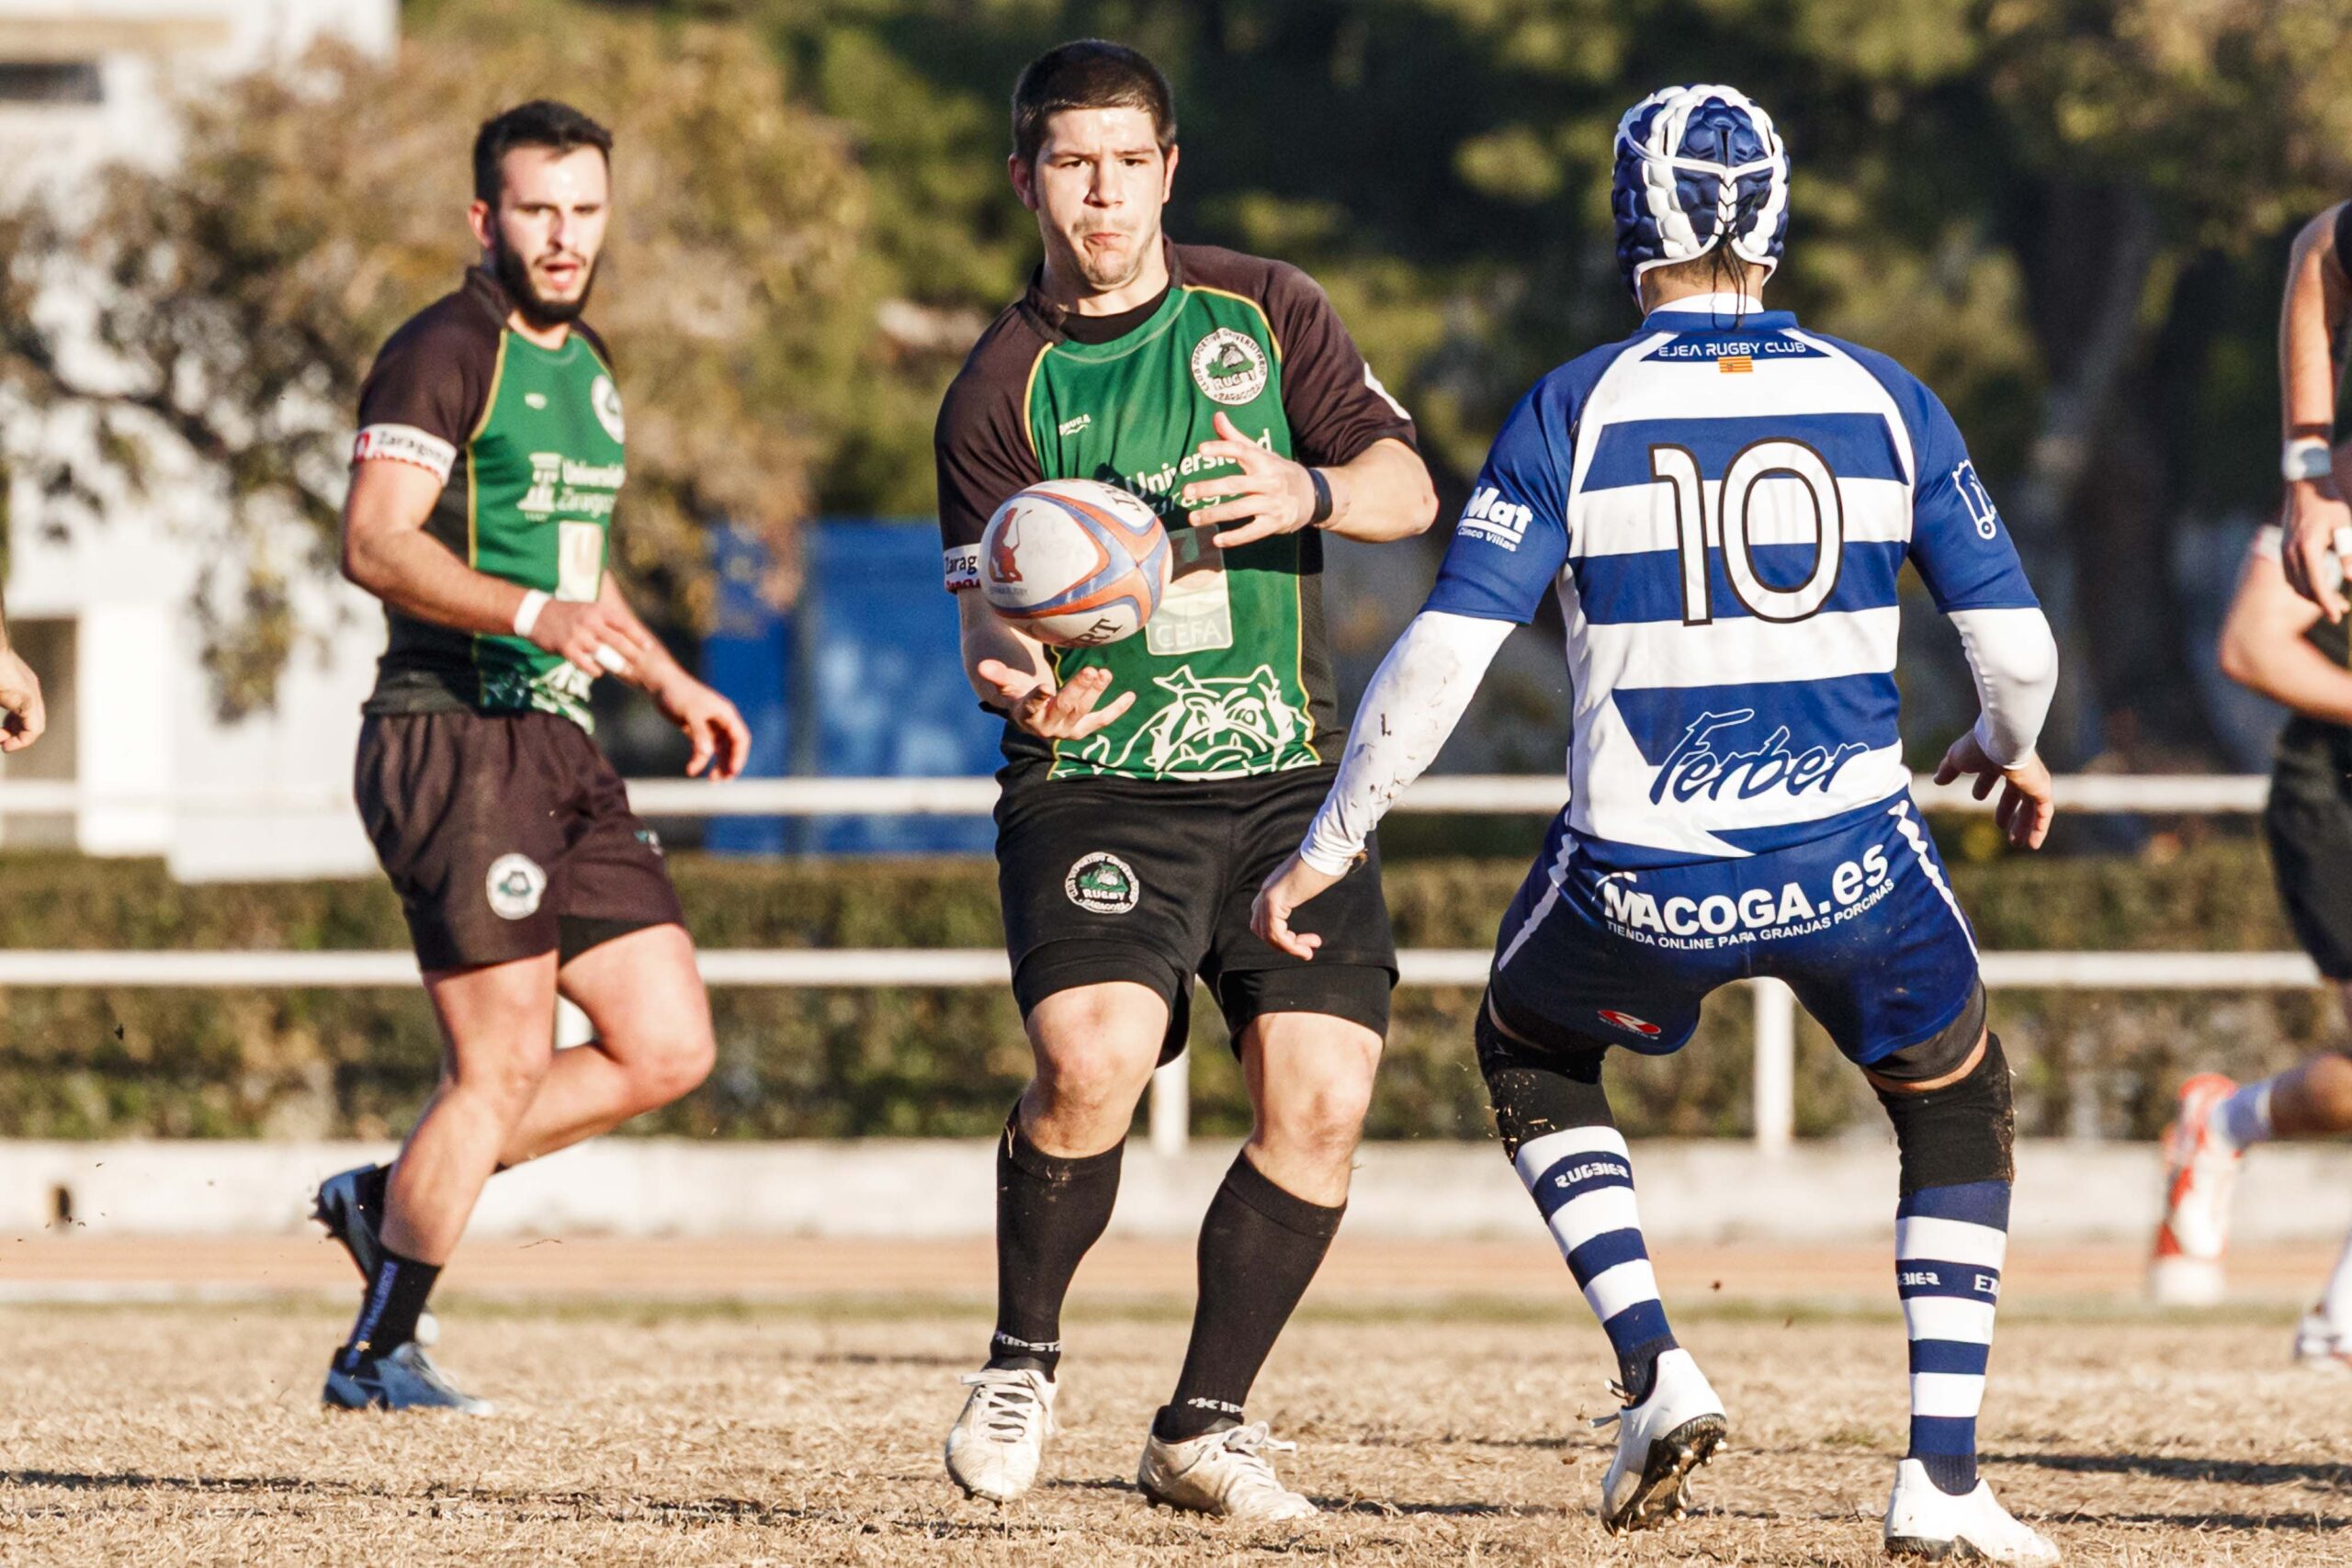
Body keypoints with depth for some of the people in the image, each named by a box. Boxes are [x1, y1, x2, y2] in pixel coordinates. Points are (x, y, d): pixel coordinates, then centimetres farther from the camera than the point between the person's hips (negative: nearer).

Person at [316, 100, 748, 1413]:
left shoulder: (587, 370, 20)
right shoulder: (446, 355, -8)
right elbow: (377, 542, -20)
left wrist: (669, 680, 26)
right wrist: (534, 614, -32)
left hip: (560, 749, 9)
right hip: (453, 742, -9)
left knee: (669, 1048, 3)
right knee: (508, 1064, -10)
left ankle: (393, 1198, 16)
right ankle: (379, 1352, 4)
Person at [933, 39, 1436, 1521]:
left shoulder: (1265, 310, 8)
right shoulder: (1000, 389, 3)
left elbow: (1407, 485, 4)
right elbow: (988, 608, -2)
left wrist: (1309, 491, -18)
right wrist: (1013, 675, -26)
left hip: (1285, 777, 3)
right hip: (1094, 788, -3)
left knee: (1321, 1095, -10)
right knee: (1091, 1058, -26)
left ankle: (1204, 1427, 7)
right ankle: (1023, 1364, -1)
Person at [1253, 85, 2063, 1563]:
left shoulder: (1574, 411, -2)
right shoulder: (1885, 400, 3)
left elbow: (1446, 653, -7)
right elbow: (2017, 643, 5)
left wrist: (1328, 846, 2)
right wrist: (2011, 752, 28)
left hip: (1640, 883, -1)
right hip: (1849, 860, 1)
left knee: (1530, 1050, 31)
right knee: (1957, 1104, 27)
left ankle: (1657, 1370, 12)